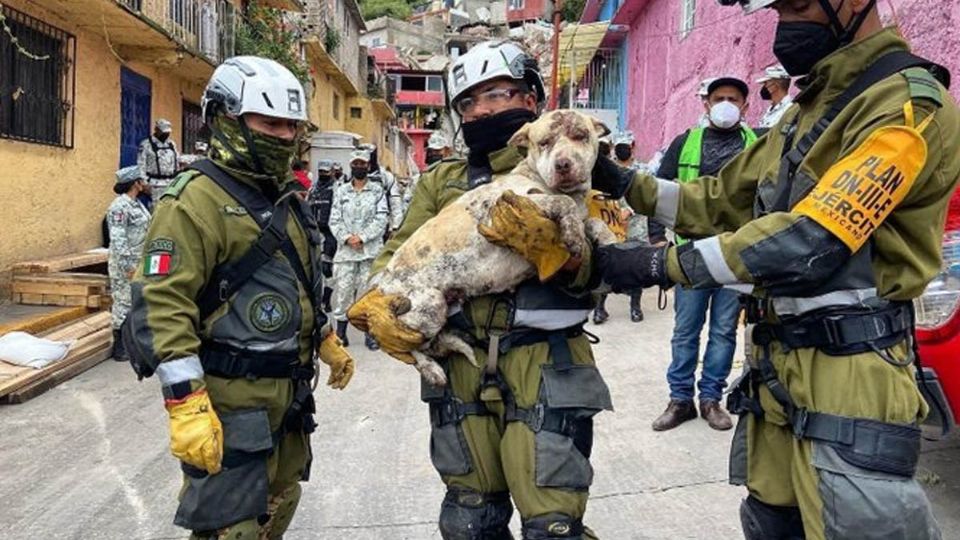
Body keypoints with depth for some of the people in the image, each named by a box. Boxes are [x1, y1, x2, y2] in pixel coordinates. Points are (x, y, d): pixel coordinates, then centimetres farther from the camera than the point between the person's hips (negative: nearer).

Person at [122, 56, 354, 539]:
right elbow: (162, 306, -23)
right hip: (230, 401, -9)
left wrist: (327, 342, 24)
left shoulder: (285, 198, 12)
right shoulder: (197, 201, -17)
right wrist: (187, 406, -28)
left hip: (287, 393, 9)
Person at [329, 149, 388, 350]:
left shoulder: (378, 190, 6)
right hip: (345, 249, 1)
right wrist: (347, 238, -11)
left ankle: (370, 332, 8)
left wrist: (362, 237, -13)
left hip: (371, 249, -1)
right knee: (342, 289, 0)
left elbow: (382, 219, -3)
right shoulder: (341, 191, 11)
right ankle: (340, 331, 11)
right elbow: (334, 220, 5)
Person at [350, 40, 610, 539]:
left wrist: (549, 248, -25)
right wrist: (377, 303, -11)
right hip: (460, 366, 4)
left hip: (545, 366, -3)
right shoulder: (441, 181, 12)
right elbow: (399, 252, 8)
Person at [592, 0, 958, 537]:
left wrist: (662, 264, -20)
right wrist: (628, 184, 6)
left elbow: (812, 239, -22)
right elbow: (728, 199, 17)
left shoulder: (909, 102, -12)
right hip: (778, 362, 8)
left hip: (848, 375, -8)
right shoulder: (809, 108, 17)